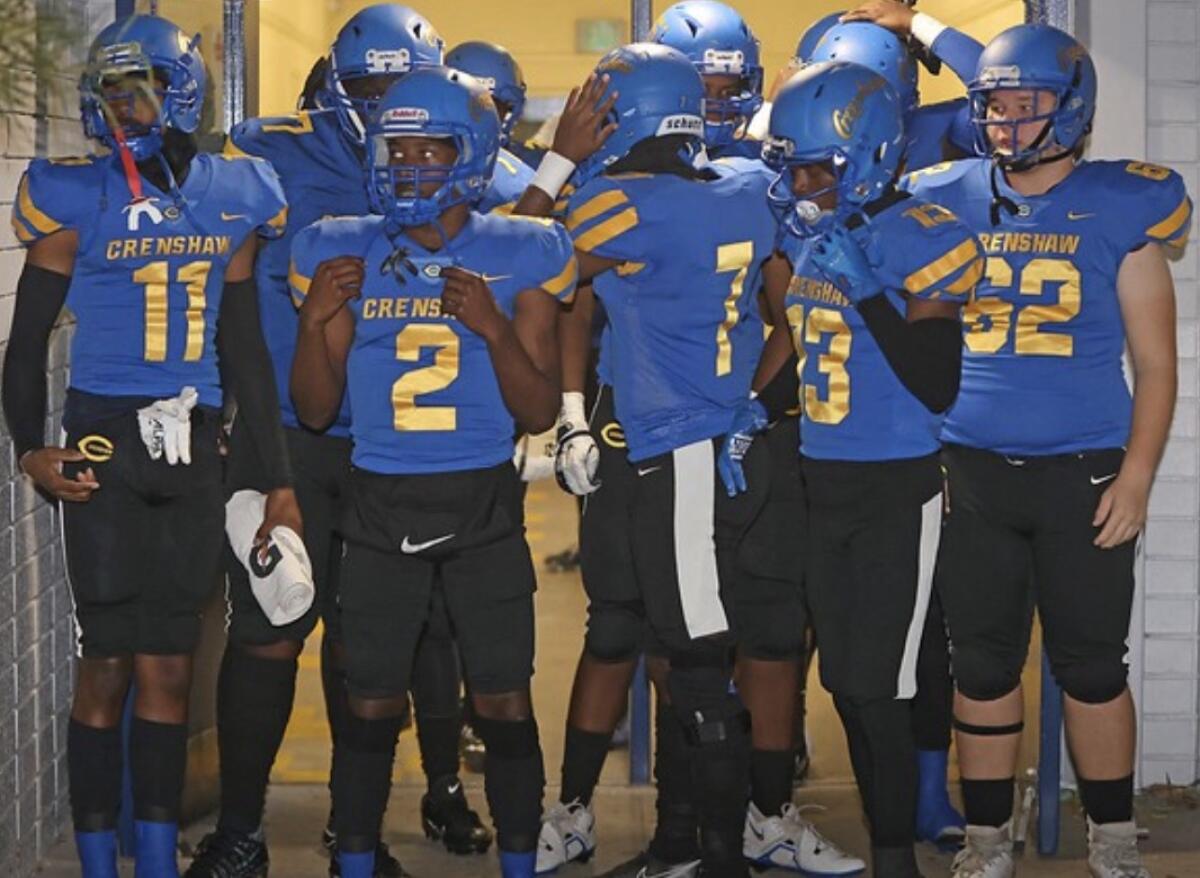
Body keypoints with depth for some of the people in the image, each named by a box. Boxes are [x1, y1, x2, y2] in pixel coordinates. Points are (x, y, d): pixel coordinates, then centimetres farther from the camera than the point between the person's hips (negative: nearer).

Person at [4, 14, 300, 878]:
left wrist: (279, 479, 13)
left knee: (170, 669, 8)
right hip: (106, 443, -3)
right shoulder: (76, 198, -3)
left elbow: (246, 349, 14)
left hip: (195, 449, 4)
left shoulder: (230, 198, 8)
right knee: (108, 666, -1)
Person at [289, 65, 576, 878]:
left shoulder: (518, 257, -2)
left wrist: (495, 328, -19)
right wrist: (316, 319, -13)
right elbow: (315, 410, 3)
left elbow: (540, 413, -4)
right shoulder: (345, 254, 2)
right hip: (381, 504, 1)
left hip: (485, 505, -1)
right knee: (372, 706, 6)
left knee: (505, 704, 2)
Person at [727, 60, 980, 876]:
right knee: (845, 684, 12)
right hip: (824, 484, 7)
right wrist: (758, 411, 10)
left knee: (880, 690, -5)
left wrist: (870, 289, -25)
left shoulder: (919, 240, -15)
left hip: (898, 491, -7)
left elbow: (938, 388, -20)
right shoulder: (805, 238, 7)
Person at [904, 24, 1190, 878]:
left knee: (1091, 663, 6)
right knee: (983, 662, 10)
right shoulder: (946, 198, 4)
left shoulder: (1118, 207, -3)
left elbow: (1155, 360, -1)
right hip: (970, 471, 2)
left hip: (1081, 473, -2)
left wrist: (1136, 476, -8)